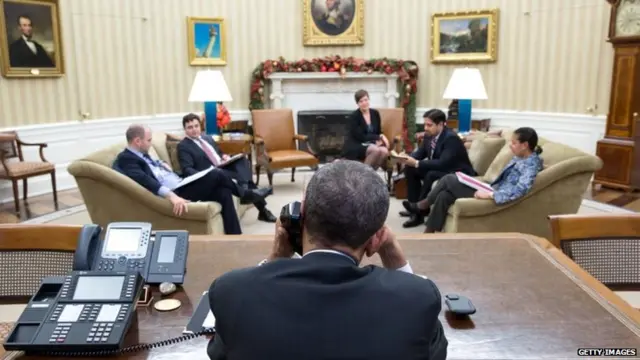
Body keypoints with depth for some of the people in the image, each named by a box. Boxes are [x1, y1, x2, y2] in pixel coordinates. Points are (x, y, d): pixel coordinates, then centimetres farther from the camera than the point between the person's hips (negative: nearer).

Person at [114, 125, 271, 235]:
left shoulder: (141, 154, 16)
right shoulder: (126, 159, -13)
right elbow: (144, 181, -29)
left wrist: (162, 164, 13)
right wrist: (171, 195, -41)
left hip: (180, 186, 10)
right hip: (173, 194, -10)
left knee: (223, 193, -6)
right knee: (216, 176, -16)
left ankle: (236, 237, -1)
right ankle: (245, 194, 12)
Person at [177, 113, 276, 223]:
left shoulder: (208, 138, 24)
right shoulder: (183, 146, 2)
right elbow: (186, 170, -9)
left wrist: (224, 156, 5)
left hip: (224, 166, 6)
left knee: (243, 160, -22)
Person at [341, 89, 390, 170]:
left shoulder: (375, 113, 6)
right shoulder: (354, 116, -11)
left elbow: (379, 132, 12)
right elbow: (360, 137, -15)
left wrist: (379, 140, -12)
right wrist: (380, 137, -14)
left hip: (371, 144, 5)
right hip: (355, 146, -5)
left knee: (385, 151, -27)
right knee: (375, 150, -34)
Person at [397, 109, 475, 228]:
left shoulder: (451, 138, -26)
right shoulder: (429, 135, -3)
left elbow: (443, 164, -34)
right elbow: (420, 152, 6)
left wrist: (417, 163, -35)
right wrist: (409, 158, -17)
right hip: (439, 169, 9)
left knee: (431, 175, -34)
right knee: (410, 168, -4)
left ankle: (419, 212, -19)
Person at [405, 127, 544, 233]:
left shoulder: (532, 163, -17)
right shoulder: (519, 158, 12)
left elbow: (520, 190, -32)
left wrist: (490, 195, -34)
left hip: (496, 197, -10)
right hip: (493, 190, 10)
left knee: (449, 179, -11)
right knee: (444, 195, -6)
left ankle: (424, 204, 10)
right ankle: (429, 233, 1)